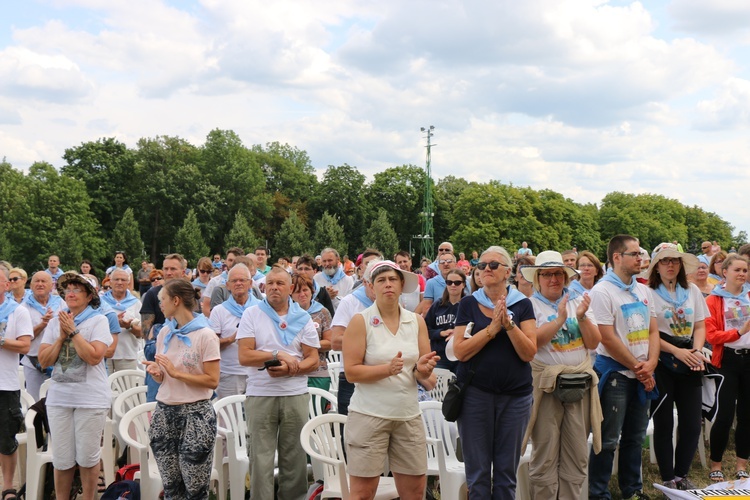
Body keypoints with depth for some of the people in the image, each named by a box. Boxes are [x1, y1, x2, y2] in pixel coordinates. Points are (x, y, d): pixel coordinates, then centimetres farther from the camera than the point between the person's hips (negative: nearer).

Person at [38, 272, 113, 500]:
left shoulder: (98, 320, -5)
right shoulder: (55, 322, 8)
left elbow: (94, 357, -17)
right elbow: (44, 360, 4)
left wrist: (73, 331, -13)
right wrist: (62, 336, -7)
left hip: (91, 398, -4)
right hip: (59, 397, 4)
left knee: (88, 457, 5)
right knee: (62, 459, 8)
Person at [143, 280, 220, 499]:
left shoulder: (205, 335, -10)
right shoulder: (165, 333, 10)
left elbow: (212, 381, -13)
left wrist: (177, 373, -18)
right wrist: (156, 372, -5)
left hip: (195, 414, -6)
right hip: (164, 411, 6)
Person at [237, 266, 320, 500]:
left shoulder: (303, 318, 7)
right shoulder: (251, 315, 4)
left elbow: (313, 360, 4)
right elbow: (244, 356, -6)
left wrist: (289, 369, -13)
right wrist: (278, 354, -12)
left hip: (295, 395, 1)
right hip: (260, 395, -1)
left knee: (294, 457, 5)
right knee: (261, 458, 1)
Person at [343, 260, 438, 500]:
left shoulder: (417, 321, 7)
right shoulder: (360, 321, -5)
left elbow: (427, 378, 8)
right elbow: (351, 372, -10)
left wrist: (423, 371, -15)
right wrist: (387, 369, -23)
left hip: (409, 415, 4)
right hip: (369, 415, -4)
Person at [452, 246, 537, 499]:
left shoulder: (523, 304, 3)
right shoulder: (468, 304, 3)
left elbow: (529, 353, -6)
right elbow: (460, 351, -8)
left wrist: (509, 324, -18)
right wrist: (492, 328, -15)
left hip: (515, 395, 1)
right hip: (475, 393, 0)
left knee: (507, 471, 8)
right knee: (477, 472, 4)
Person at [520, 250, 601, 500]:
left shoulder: (579, 301, 10)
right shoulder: (530, 305, -1)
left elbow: (593, 342, 3)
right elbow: (532, 342, -15)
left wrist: (582, 317, -13)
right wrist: (559, 319, -21)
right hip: (546, 386, -4)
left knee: (577, 455, 8)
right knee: (545, 456, 1)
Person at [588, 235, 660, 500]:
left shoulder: (643, 291, 10)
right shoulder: (602, 291, -13)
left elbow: (653, 331, 10)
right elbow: (608, 339, -17)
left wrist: (650, 364, -6)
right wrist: (637, 367, -12)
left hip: (642, 376, 7)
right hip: (614, 374, -7)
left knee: (635, 438, 16)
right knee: (608, 441, -2)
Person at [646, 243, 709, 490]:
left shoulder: (692, 291, 8)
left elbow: (700, 327, 9)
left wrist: (696, 351, -8)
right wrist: (677, 351, -16)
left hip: (689, 363, 4)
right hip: (661, 363, -4)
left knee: (692, 423, 4)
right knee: (664, 424, 4)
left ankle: (681, 475, 20)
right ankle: (668, 479, 14)